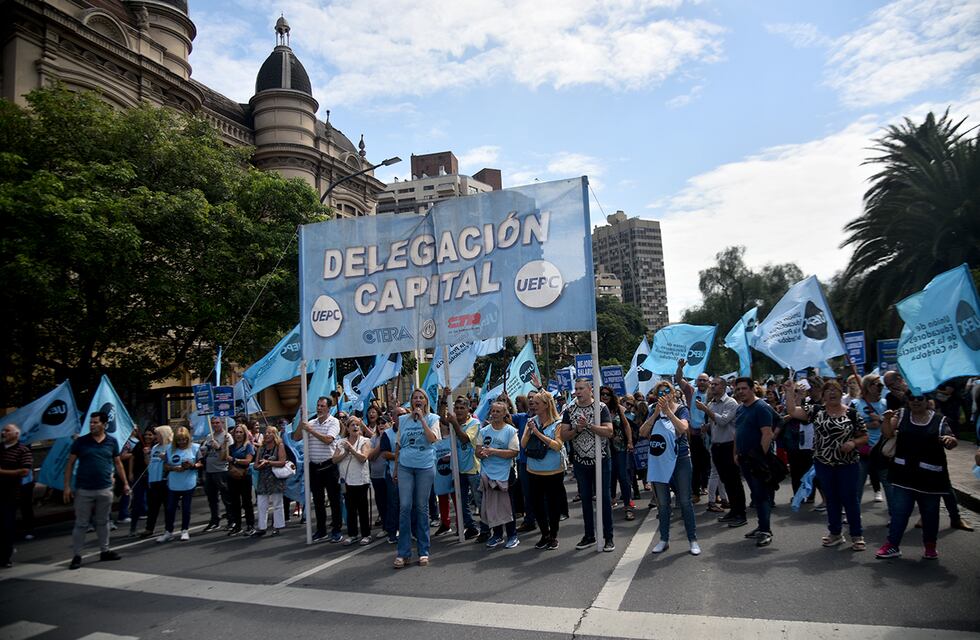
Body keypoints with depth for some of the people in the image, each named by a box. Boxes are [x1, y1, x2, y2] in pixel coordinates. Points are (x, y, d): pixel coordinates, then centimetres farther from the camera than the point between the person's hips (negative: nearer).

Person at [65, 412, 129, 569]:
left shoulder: (112, 442, 4)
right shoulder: (80, 441, -2)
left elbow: (118, 463, 11)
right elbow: (70, 464, 1)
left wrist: (125, 483, 9)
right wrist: (67, 486, -6)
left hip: (105, 490, 2)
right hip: (83, 490, -2)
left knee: (103, 522, 13)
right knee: (81, 524, 3)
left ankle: (105, 551, 23)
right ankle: (76, 556, 12)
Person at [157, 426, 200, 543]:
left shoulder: (195, 447, -4)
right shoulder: (170, 449, 1)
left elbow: (201, 464, 0)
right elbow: (165, 466, 5)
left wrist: (192, 465, -20)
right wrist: (173, 468, -15)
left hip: (189, 484, -2)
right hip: (173, 484, 2)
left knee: (186, 508, 8)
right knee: (170, 508, 6)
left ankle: (185, 531, 22)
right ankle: (168, 532, 19)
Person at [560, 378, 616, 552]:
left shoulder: (601, 408, -6)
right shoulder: (569, 410, 2)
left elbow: (609, 432, -16)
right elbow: (563, 436, -2)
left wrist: (589, 426, -24)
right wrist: (577, 429, -18)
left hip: (601, 460, -3)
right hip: (580, 461, 3)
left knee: (604, 497, 2)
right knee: (585, 498, 10)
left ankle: (608, 537, 12)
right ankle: (589, 535, 22)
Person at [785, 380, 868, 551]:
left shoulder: (852, 413, -4)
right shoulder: (816, 411, 1)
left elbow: (864, 436, 0)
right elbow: (792, 411, -6)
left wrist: (853, 443, -19)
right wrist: (790, 390, -10)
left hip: (848, 464, -2)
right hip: (823, 464, 2)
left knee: (850, 499, 3)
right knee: (831, 499, 13)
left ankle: (857, 535, 18)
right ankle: (835, 533, 25)